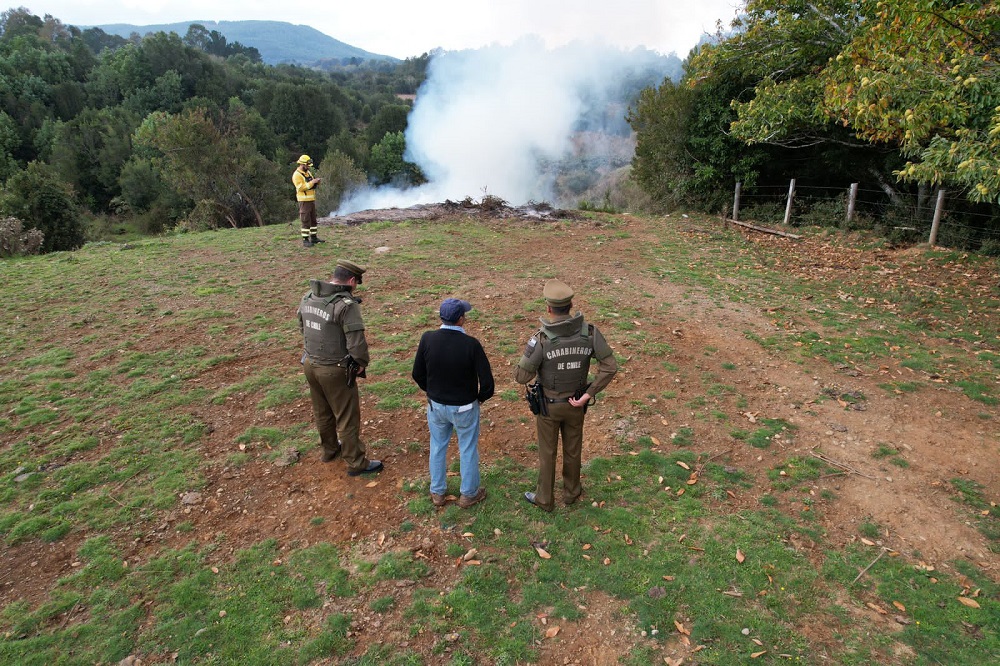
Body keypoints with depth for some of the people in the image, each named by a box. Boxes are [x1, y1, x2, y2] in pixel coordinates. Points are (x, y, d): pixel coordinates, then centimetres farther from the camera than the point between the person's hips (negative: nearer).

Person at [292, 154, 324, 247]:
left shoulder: (308, 172, 12)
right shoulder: (297, 175, -15)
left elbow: (312, 185, 17)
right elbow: (301, 187, -24)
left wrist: (317, 182, -4)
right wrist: (312, 182, -25)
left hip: (311, 199, 9)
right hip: (304, 201, -9)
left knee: (313, 219, 13)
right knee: (306, 221, -7)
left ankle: (314, 238, 21)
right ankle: (305, 240, -4)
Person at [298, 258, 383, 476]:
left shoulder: (308, 297, 1)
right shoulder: (346, 304, -24)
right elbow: (357, 342, -26)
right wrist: (362, 363, -8)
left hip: (311, 364, 8)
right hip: (335, 370, -8)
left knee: (322, 413, 24)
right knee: (347, 418, 7)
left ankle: (330, 450, 45)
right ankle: (356, 463, 21)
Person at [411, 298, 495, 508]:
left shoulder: (427, 339, -17)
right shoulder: (471, 344, -25)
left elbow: (418, 374, -5)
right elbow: (487, 382, -20)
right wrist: (481, 397, 2)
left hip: (436, 405, 3)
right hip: (464, 408, -3)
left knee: (437, 448, 23)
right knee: (468, 450, 18)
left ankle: (437, 492, 39)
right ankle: (468, 494, 35)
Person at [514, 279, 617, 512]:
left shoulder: (541, 339, -31)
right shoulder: (589, 331, -20)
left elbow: (521, 377, -24)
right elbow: (611, 366, -19)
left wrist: (527, 361, -2)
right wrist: (588, 395, -14)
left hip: (548, 405, -3)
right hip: (575, 402, 3)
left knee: (547, 451, 18)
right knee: (572, 448, 25)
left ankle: (545, 498, 39)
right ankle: (571, 492, 47)